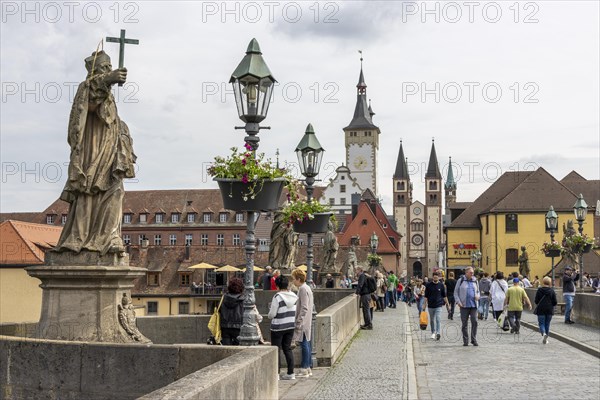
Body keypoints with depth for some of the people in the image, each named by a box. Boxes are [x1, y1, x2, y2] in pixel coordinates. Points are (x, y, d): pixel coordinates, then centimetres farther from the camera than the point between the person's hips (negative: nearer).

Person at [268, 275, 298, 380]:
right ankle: (291, 373, 15)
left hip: (278, 327, -6)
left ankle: (276, 373, 4)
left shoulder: (277, 297, -17)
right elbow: (296, 312, 6)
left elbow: (272, 314, -14)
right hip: (291, 326, 6)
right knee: (287, 348, 14)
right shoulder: (294, 296, 0)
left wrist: (270, 316, 6)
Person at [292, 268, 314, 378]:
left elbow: (304, 308, -21)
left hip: (303, 322, -10)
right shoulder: (307, 288, 15)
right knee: (306, 344, 13)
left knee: (304, 344, -6)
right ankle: (308, 367, 19)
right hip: (307, 322, 10)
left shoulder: (303, 289, -16)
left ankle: (304, 369, -3)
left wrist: (299, 322, -20)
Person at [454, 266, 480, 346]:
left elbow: (478, 291, 22)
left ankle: (474, 340, 5)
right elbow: (456, 292, 4)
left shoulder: (475, 281, 12)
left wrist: (477, 296, 0)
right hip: (464, 305, -2)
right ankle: (465, 341, 11)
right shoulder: (461, 280, 3)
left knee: (474, 322, -5)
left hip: (473, 305, 2)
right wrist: (458, 302, -8)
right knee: (464, 324, 3)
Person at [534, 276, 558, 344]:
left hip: (541, 310, -2)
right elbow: (555, 302, -4)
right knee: (547, 324, 13)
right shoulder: (552, 291, -4)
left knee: (541, 323, 3)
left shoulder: (539, 290, -7)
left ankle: (544, 333, -26)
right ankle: (546, 339, 14)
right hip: (549, 310, 2)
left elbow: (536, 301, -6)